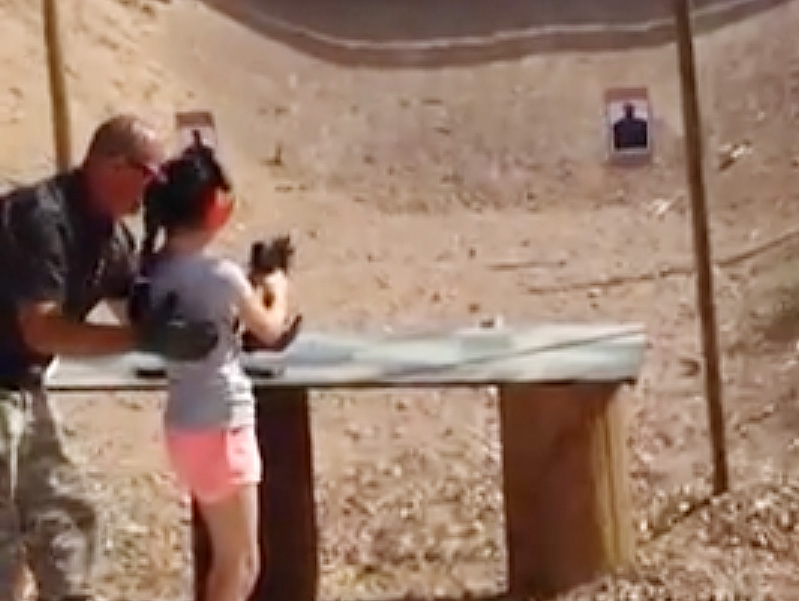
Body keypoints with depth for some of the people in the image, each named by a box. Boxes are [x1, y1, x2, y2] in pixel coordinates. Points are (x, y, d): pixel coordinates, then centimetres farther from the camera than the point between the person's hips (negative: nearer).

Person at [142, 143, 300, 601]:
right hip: (220, 429, -8)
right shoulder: (219, 273, -20)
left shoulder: (156, 269, 1)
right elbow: (270, 331, -2)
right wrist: (278, 291, 15)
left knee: (228, 562, 20)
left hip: (188, 426, 8)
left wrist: (251, 292, 12)